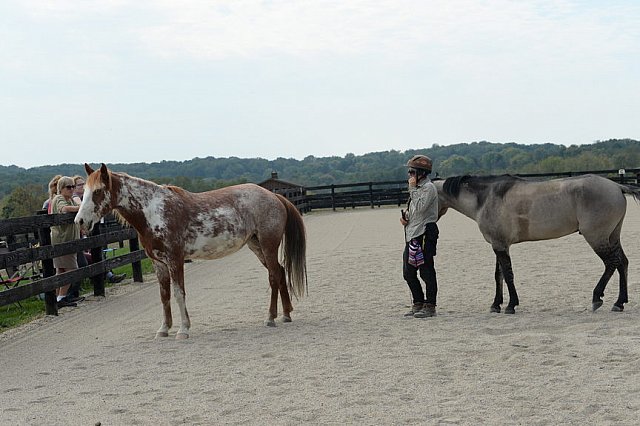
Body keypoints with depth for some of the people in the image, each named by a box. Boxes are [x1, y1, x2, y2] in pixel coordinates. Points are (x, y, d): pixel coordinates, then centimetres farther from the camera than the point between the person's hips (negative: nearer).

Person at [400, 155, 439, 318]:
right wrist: (405, 216, 7)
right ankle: (418, 303, 21)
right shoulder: (417, 188, 19)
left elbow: (420, 208, -22)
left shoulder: (428, 187, -10)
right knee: (408, 273, 11)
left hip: (424, 235, -10)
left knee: (426, 271, -4)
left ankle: (429, 306, 1)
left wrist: (412, 188, -15)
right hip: (411, 235, 10)